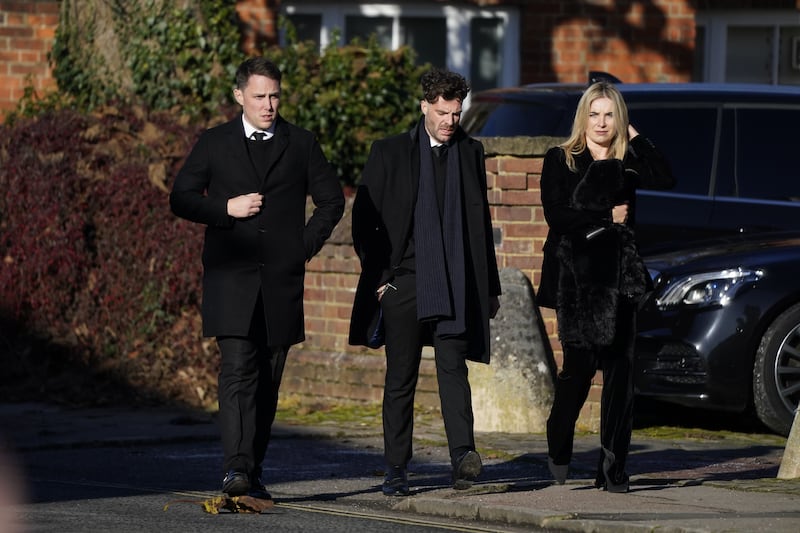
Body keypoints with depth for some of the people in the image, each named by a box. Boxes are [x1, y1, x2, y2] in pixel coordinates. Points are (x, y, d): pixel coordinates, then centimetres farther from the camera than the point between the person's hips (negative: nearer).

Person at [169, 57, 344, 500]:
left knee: (268, 380, 6)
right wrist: (226, 208, -8)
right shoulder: (214, 144, 7)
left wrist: (306, 245, 4)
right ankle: (236, 468, -24)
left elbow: (332, 200, 16)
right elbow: (181, 199, 7)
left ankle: (254, 471, 14)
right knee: (237, 371, -16)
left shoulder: (301, 144, 10)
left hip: (282, 280, 2)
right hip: (231, 278, -2)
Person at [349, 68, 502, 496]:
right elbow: (363, 219, 4)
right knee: (400, 378, 3)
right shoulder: (390, 153, 5)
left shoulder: (470, 153, 13)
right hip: (403, 282, -1)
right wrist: (378, 277, -4)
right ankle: (396, 472, 9)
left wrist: (491, 287, 17)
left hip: (455, 285, 1)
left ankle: (462, 455, -25)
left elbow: (481, 223, 18)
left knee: (453, 367, -14)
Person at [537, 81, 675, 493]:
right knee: (580, 364, -8)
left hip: (617, 273, 3)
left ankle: (613, 469, -3)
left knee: (620, 370, -4)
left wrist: (635, 138, -1)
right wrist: (607, 217, -5)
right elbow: (555, 215, -6)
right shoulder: (560, 160, 6)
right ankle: (559, 447, 18)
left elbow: (665, 180, -6)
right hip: (575, 274, -3)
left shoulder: (628, 163, 13)